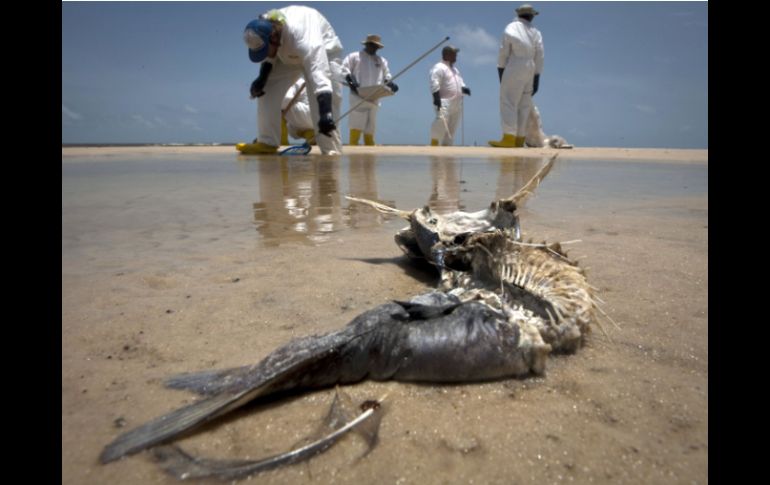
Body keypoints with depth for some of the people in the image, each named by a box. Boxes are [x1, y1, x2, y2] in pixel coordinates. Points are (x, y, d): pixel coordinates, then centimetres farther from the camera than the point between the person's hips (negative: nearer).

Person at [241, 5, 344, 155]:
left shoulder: (303, 37, -45)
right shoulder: (264, 28, -25)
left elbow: (319, 74, -55)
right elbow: (269, 57, -2)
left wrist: (325, 113, -65)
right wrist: (261, 78, -18)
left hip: (322, 51, -6)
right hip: (288, 54, 6)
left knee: (330, 100, -26)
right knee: (267, 88, -6)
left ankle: (331, 150, -21)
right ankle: (267, 142, -1)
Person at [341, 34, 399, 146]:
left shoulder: (382, 61, 22)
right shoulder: (354, 56, 9)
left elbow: (386, 76, 22)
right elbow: (344, 68, 1)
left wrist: (390, 84, 0)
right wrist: (349, 79, -18)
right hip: (358, 97, -4)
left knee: (370, 129, 8)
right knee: (356, 126, -15)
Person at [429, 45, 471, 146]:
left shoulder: (455, 69, 23)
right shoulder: (439, 68, -7)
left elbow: (460, 83, 27)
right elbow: (434, 84, -16)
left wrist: (464, 89, 5)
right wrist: (436, 98, -26)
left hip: (456, 103, 9)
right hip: (444, 102, -9)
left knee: (452, 126, 9)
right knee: (442, 121, -22)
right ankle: (434, 143, -13)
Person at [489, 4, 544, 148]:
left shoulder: (511, 27, 4)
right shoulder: (536, 33, 16)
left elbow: (503, 51, -3)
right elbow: (539, 57, 9)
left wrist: (500, 70, 1)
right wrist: (536, 79, 9)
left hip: (514, 69, -5)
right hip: (530, 71, 6)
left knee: (508, 103, -13)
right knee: (524, 106, 5)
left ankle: (509, 138, -26)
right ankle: (519, 139, 1)